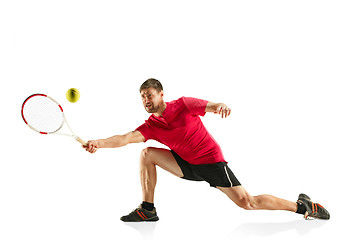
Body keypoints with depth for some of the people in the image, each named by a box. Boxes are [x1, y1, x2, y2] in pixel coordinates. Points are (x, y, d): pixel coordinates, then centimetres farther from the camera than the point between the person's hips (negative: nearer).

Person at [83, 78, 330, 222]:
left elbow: (212, 106, -21)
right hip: (187, 165, 5)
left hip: (212, 162, -5)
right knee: (147, 154, -11)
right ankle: (148, 209, -3)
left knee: (248, 203, -13)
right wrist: (98, 143, -32)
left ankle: (302, 205, 4)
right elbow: (125, 138, -16)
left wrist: (220, 106, -45)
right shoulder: (150, 126, -3)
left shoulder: (183, 105, -13)